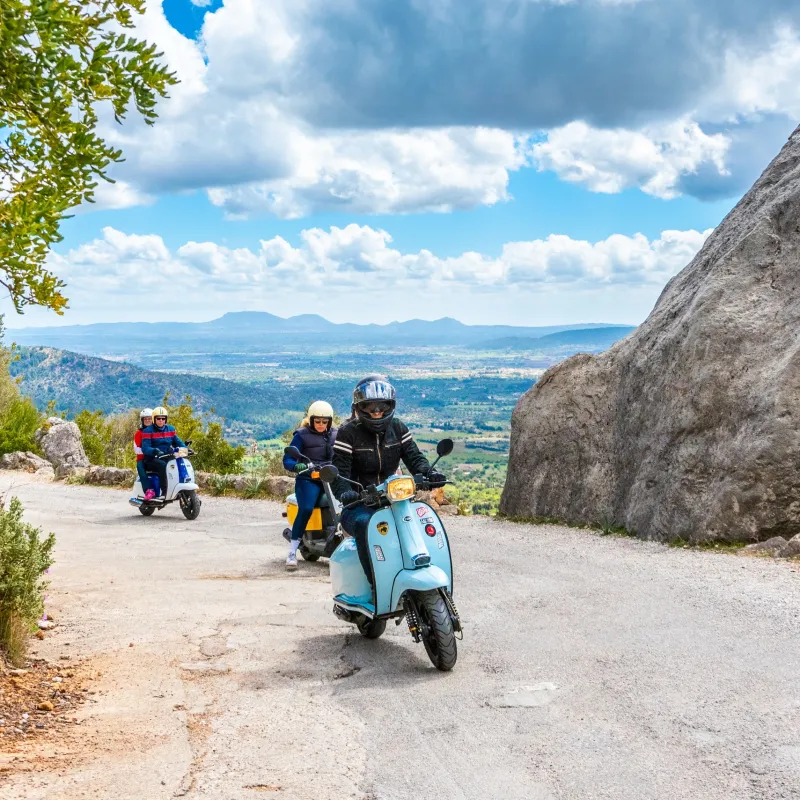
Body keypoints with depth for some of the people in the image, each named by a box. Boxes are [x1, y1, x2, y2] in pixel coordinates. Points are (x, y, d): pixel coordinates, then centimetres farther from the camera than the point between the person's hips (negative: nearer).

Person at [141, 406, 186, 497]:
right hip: (152, 460, -5)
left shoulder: (170, 429, 15)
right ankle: (164, 491, -41)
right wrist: (155, 451, -33)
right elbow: (145, 448, -13)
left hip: (167, 458, 5)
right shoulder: (147, 431, -2)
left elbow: (178, 442, 14)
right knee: (162, 465, -38)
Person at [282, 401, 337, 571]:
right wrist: (297, 466, -27)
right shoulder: (302, 435, 2)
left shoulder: (335, 435, 14)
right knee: (306, 508, -31)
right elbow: (287, 460, -5)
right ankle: (292, 552, -25)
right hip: (308, 479, -4)